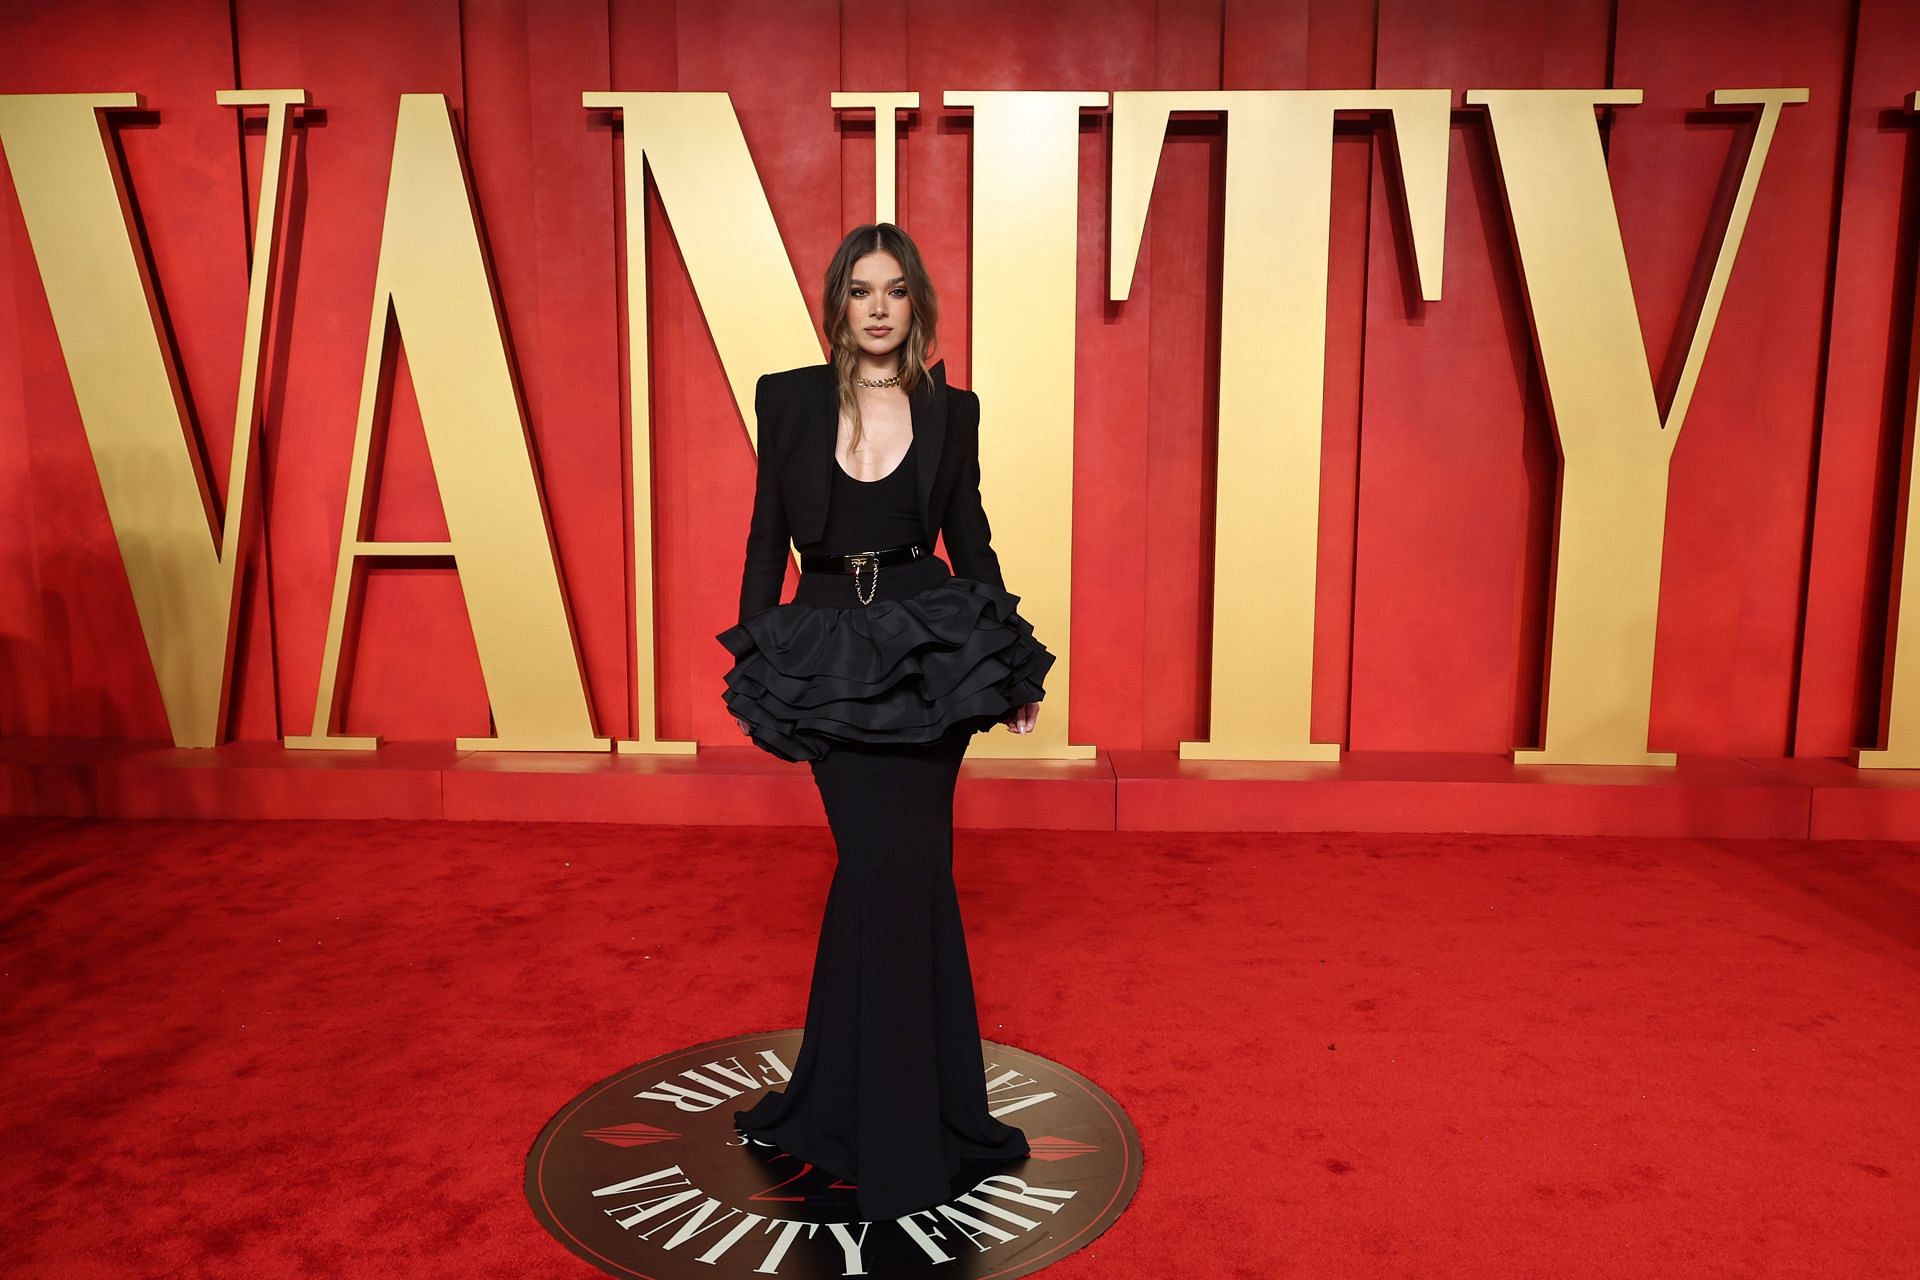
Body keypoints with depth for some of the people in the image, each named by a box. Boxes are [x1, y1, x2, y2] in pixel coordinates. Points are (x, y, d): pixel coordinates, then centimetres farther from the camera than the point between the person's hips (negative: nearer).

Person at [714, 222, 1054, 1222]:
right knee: (894, 869, 2)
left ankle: (855, 1103, 24)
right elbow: (768, 534, 5)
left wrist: (1012, 661, 3)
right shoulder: (789, 398, 3)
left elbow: (968, 537, 8)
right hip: (829, 658, 0)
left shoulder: (951, 409, 4)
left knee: (887, 871, 3)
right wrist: (750, 660, 2)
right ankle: (909, 1130, 20)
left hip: (930, 653, 0)